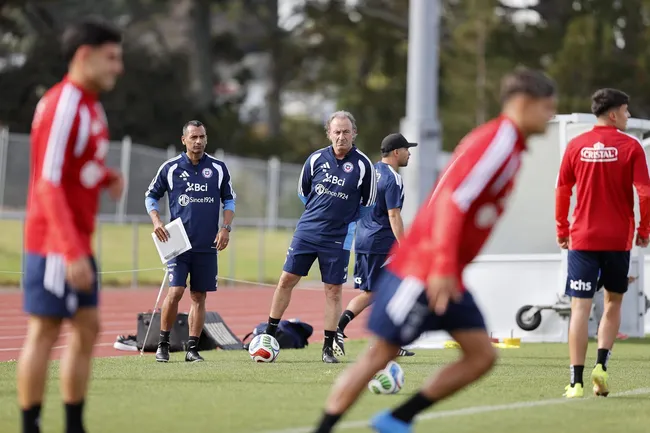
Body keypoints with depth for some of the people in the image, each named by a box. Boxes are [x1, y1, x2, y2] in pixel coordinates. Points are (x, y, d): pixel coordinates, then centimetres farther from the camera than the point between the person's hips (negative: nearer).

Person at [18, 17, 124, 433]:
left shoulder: (91, 105, 11)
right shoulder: (62, 106, -17)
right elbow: (48, 183, -21)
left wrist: (107, 176, 6)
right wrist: (72, 251, -26)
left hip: (79, 243, 9)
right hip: (54, 242, -9)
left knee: (87, 329, 11)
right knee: (43, 333, -4)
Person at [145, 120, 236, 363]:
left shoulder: (218, 168, 7)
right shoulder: (170, 168, 2)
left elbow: (229, 200, 15)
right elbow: (151, 196, 10)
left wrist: (226, 228, 2)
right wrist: (156, 222, -5)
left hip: (207, 245, 2)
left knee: (199, 296, 3)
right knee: (175, 291, -13)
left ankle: (192, 349, 9)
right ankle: (163, 344, 1)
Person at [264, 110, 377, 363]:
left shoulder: (362, 165, -6)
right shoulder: (316, 159, 0)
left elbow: (369, 203, 5)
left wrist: (347, 222, 7)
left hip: (338, 238, -2)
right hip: (306, 232, 2)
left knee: (333, 290, 2)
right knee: (286, 280, 0)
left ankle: (329, 347, 10)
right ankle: (269, 335, 11)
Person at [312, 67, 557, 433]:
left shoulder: (511, 147, 15)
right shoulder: (497, 141, -15)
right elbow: (452, 200, -24)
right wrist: (443, 267, -29)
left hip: (446, 274, 9)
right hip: (420, 266, -9)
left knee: (482, 354, 4)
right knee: (382, 352, -6)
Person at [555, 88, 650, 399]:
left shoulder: (576, 146, 2)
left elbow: (562, 190, 4)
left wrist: (561, 230, 14)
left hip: (582, 239, 1)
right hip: (618, 239, -1)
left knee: (580, 308, -2)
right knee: (613, 302, 18)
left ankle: (577, 382, -7)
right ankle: (601, 365, 3)